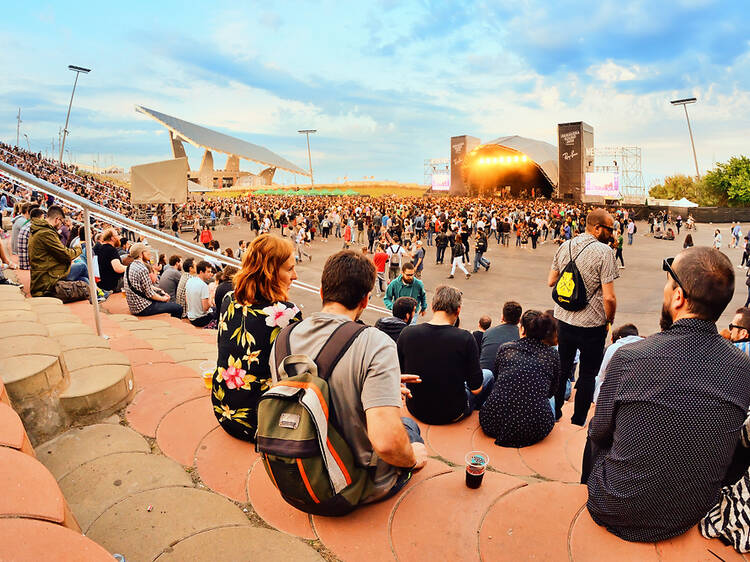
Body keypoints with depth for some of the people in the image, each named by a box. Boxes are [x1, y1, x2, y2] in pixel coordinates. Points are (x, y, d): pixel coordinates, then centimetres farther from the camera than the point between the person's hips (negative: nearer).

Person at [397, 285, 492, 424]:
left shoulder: (407, 333, -14)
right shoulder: (465, 338, -22)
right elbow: (476, 389, -15)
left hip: (415, 411, 4)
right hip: (452, 415, -3)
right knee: (488, 375, 23)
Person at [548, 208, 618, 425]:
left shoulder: (565, 246, 1)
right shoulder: (604, 252, -16)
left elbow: (551, 281, 11)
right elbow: (609, 297, -18)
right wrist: (609, 320, -2)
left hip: (563, 319, 5)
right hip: (591, 325, -5)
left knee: (561, 369, 19)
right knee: (587, 375, 11)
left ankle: (554, 414, 32)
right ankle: (578, 422, 21)